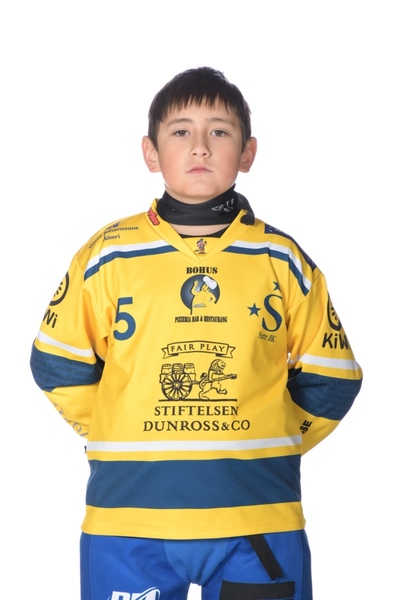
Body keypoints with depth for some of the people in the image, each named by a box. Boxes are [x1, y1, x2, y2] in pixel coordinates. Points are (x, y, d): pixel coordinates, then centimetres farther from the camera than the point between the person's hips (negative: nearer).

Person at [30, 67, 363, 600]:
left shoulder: (284, 261, 4)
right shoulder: (107, 257, 2)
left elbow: (329, 379, 11)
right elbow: (57, 364, 11)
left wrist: (265, 448, 6)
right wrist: (118, 438, 8)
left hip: (258, 519, 0)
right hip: (129, 520, 0)